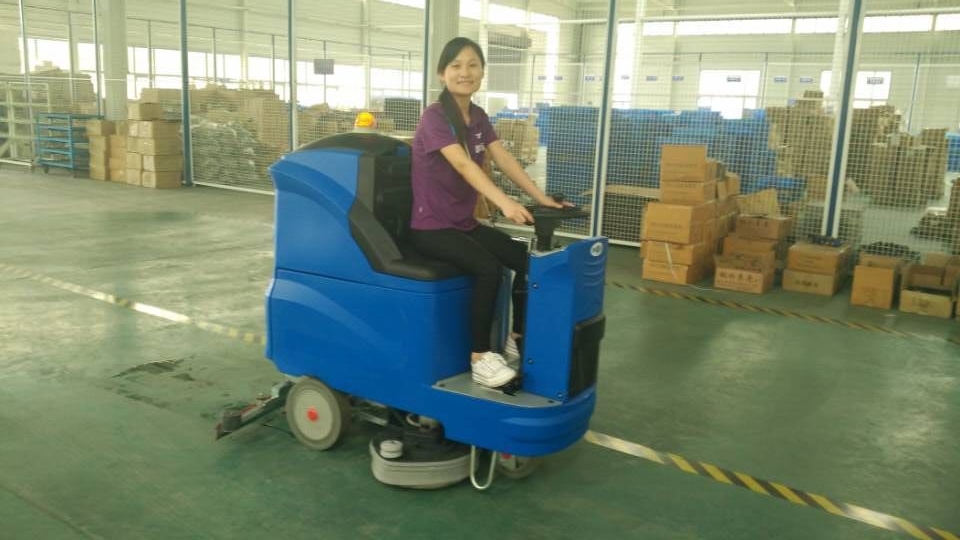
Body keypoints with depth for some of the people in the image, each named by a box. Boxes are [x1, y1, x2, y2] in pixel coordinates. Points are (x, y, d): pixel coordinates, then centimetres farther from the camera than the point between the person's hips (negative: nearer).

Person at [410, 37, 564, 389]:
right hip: (432, 227, -7)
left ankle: (516, 340, 11)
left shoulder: (478, 116, 8)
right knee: (489, 268, -28)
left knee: (527, 259, -6)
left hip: (465, 223, 8)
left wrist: (541, 198, -13)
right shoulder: (434, 117, -16)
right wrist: (504, 203, -45)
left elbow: (504, 160, -1)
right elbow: (463, 165, -32)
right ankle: (479, 358, -16)